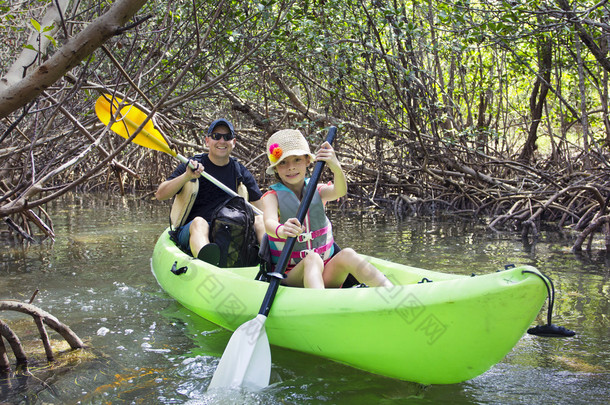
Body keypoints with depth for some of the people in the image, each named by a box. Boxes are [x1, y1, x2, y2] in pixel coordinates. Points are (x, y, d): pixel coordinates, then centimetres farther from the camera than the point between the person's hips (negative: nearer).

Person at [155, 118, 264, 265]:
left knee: (259, 219, -20)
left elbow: (261, 206, 15)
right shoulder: (192, 165, 4)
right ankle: (206, 259, -70)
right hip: (191, 230, -4)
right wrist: (187, 176, -21)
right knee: (199, 222, -36)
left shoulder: (241, 172, 14)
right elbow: (160, 195, -6)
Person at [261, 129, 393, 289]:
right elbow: (269, 222, -23)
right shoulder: (272, 196, -1)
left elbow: (339, 191, -16)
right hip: (289, 276, -3)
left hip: (325, 273, 3)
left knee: (347, 255, -26)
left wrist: (336, 168, -38)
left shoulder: (317, 191, 7)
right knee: (312, 259, -33)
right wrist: (280, 230, -48)